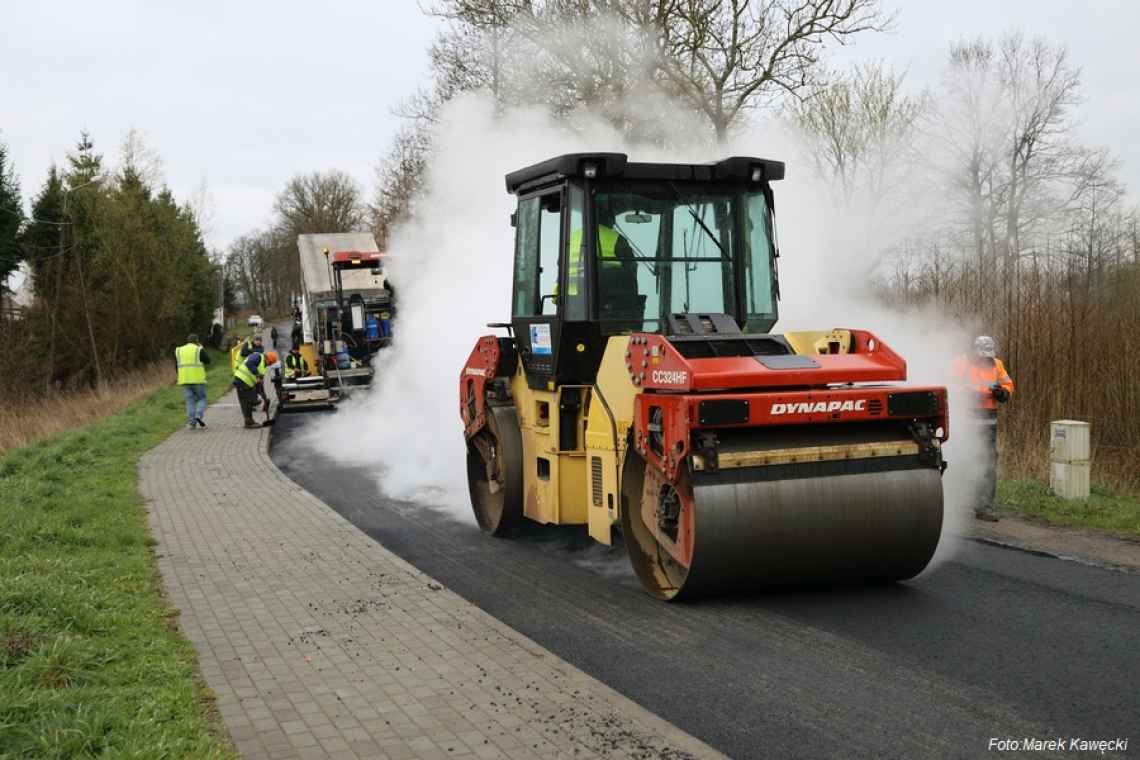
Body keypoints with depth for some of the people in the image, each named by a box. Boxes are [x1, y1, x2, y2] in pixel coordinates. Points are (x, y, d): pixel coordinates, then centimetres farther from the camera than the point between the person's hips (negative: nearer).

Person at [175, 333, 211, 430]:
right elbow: (207, 360, 2)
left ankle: (191, 422, 0)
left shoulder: (179, 350, 11)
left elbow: (176, 366, 12)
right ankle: (198, 416, -14)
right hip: (198, 379, -3)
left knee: (190, 401, 7)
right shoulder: (199, 350, -3)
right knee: (201, 399, 8)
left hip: (184, 380, 3)